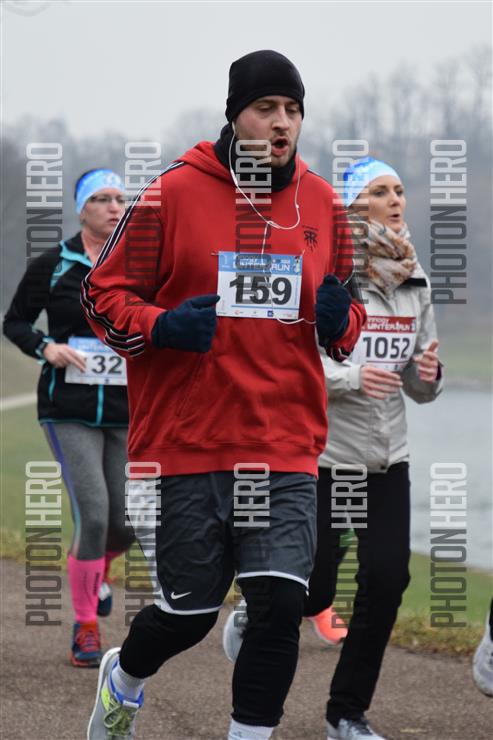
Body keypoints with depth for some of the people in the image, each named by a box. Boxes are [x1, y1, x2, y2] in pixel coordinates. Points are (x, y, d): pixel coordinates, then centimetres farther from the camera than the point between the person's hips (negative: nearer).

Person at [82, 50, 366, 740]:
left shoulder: (323, 204, 8)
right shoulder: (175, 193, -4)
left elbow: (348, 321, 20)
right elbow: (103, 294, 1)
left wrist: (338, 322, -3)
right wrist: (162, 326, -18)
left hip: (286, 449, 3)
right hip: (186, 444, -2)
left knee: (280, 605, -10)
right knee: (189, 613, 7)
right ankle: (123, 677, 41)